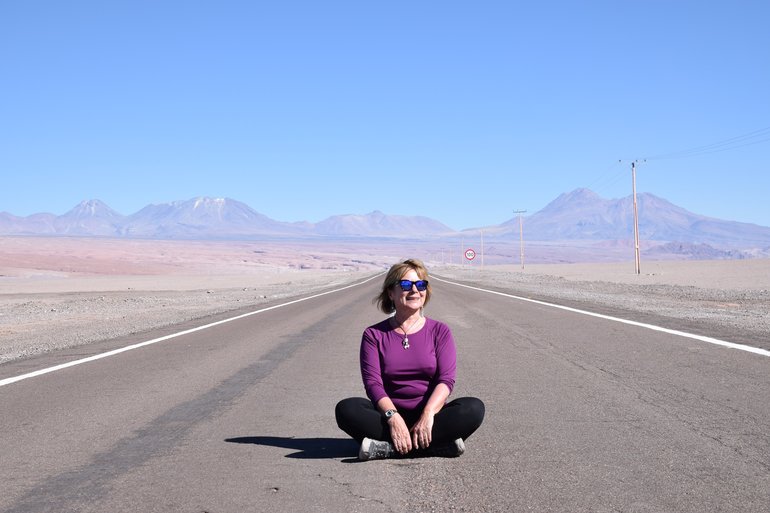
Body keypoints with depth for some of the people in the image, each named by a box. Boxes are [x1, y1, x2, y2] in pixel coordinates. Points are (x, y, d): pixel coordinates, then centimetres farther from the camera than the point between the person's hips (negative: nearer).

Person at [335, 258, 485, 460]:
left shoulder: (439, 331, 6)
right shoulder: (374, 335, 5)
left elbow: (446, 379, -6)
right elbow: (372, 382, -6)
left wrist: (428, 415, -24)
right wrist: (393, 417, -25)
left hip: (430, 414, 0)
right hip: (389, 415, 0)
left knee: (474, 408, -28)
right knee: (346, 409, -28)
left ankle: (387, 447, -30)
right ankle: (439, 444, -30)